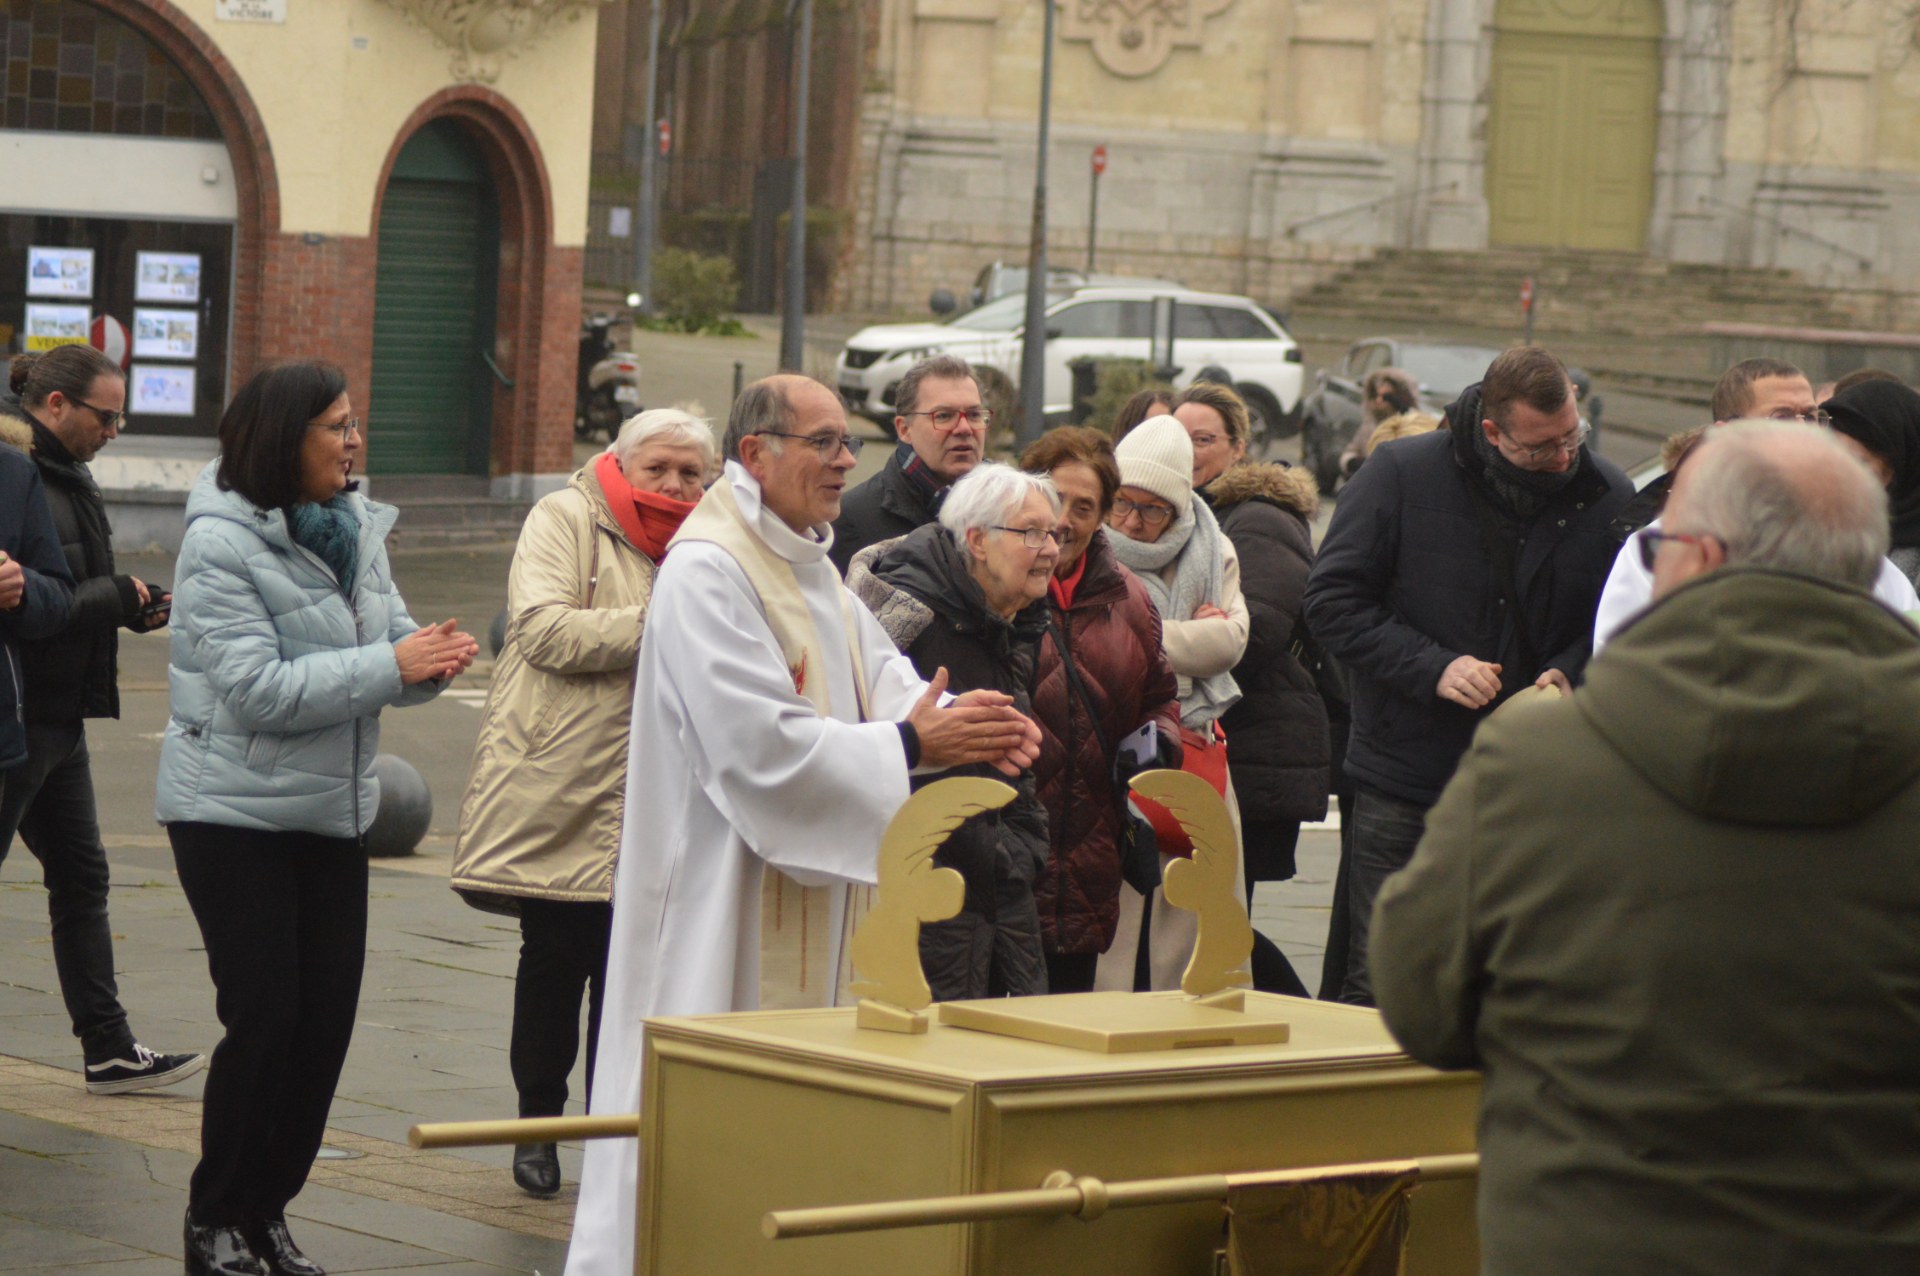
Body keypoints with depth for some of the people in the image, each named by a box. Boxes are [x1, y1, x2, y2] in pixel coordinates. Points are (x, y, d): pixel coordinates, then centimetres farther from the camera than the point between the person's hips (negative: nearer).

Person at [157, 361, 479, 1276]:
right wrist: (390, 666, -24)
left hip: (332, 810, 7)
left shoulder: (355, 528, 5)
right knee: (264, 1014, -7)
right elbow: (258, 687, -22)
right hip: (234, 812, -7)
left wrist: (431, 659, -14)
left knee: (327, 1016, 5)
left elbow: (385, 648, 10)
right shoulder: (221, 542, -15)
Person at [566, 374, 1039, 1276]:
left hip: (805, 897, 10)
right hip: (723, 895, -10)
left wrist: (971, 724, -13)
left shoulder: (810, 567, 15)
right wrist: (911, 745, -22)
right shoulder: (707, 572, -17)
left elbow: (883, 680, 7)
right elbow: (761, 742, -24)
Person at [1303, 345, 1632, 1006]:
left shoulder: (1606, 494, 0)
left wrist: (1569, 673, -10)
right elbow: (1333, 601, -5)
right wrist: (1433, 667, -16)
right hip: (1405, 777, -2)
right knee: (1377, 987, 1)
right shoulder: (1403, 473, -6)